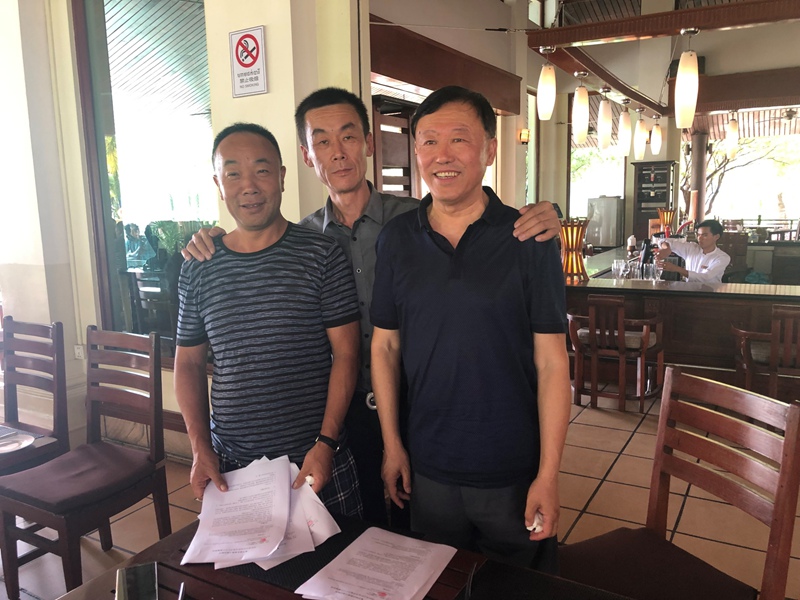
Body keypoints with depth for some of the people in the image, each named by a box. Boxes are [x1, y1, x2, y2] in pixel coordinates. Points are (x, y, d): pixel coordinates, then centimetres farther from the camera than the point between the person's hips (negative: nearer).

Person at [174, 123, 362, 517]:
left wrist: (326, 443, -13)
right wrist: (200, 448, 0)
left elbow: (345, 355, -7)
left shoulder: (321, 256, -7)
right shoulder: (198, 270, 3)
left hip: (316, 459, -2)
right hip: (229, 463, 3)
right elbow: (189, 363, 10)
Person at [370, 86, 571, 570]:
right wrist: (392, 443, 3)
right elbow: (385, 346, 4)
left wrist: (549, 475, -11)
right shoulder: (396, 240, -2)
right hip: (427, 470, 3)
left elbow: (551, 363, -10)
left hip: (514, 473, -2)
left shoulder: (530, 240, -11)